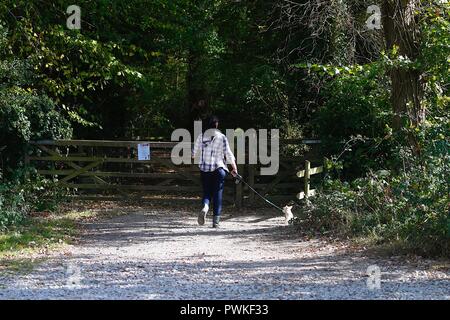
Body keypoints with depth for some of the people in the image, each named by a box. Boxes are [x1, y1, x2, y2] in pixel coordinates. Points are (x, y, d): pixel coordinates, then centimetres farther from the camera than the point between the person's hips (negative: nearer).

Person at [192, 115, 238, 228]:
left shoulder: (201, 136, 3)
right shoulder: (222, 137, -3)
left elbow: (194, 153, 10)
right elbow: (228, 153, -4)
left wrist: (193, 155, 34)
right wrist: (234, 168, 5)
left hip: (204, 168, 2)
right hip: (218, 168, -2)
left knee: (207, 192, 10)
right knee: (218, 194, 5)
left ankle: (205, 207, -22)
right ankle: (216, 220, 3)